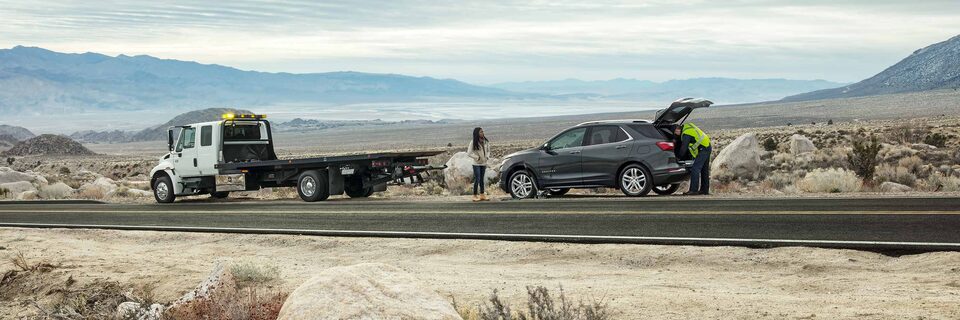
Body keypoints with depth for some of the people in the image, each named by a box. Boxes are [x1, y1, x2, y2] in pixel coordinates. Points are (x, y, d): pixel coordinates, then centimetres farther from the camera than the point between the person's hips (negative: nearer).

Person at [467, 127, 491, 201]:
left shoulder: (486, 141, 4)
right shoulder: (473, 142, -13)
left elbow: (488, 150, 18)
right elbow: (469, 153, -13)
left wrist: (487, 156, 0)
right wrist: (477, 157, -14)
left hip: (484, 163, 5)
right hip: (476, 164, -5)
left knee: (482, 179, 11)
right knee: (477, 179, -6)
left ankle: (482, 195, 17)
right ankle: (475, 196, 0)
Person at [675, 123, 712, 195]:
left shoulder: (686, 135, -16)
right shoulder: (686, 126, 11)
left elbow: (683, 148, -13)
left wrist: (678, 157, 2)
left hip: (703, 149, -10)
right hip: (707, 146, 10)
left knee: (695, 169, -13)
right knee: (704, 170, 15)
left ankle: (693, 190, -16)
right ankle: (705, 190, 21)